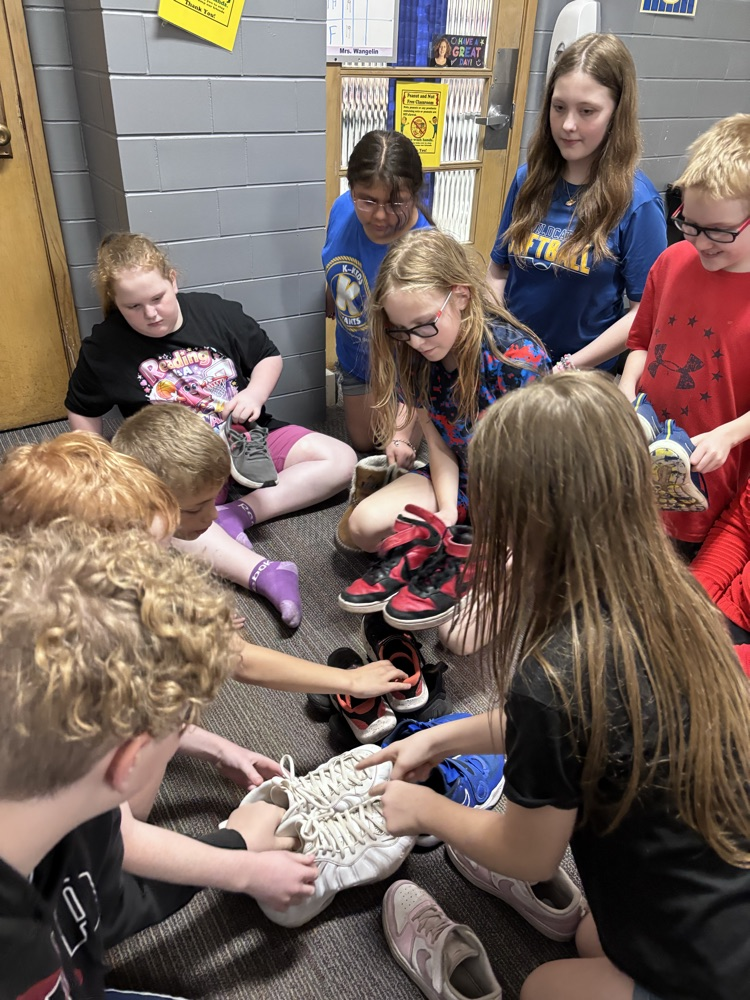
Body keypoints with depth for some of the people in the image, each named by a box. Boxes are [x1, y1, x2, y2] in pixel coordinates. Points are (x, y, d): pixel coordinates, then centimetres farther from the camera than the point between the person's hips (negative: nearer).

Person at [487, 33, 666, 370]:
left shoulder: (637, 202, -14)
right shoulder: (529, 178, -2)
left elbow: (644, 311, -13)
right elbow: (498, 271, 4)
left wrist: (570, 368, -18)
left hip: (585, 376, -4)